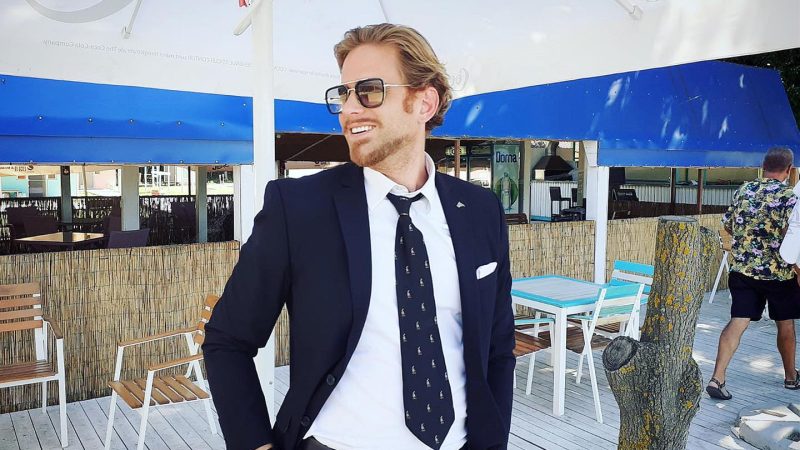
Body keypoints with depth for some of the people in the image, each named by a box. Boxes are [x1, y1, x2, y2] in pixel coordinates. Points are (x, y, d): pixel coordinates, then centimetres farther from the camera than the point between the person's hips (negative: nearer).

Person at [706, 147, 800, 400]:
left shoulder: (743, 190, 3)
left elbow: (728, 225, 12)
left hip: (742, 269, 3)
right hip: (778, 273, -3)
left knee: (738, 322, 0)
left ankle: (717, 378, -9)